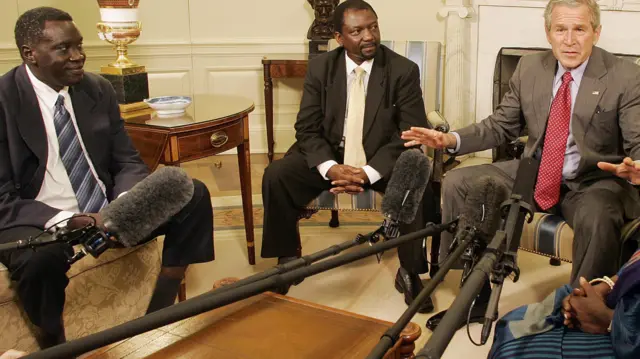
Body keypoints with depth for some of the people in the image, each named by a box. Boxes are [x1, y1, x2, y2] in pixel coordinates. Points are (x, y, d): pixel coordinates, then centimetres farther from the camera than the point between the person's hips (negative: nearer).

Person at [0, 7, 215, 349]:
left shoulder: (99, 89, 4)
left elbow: (127, 162, 7)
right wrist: (63, 221, -30)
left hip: (107, 209, 6)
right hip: (37, 222, -5)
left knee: (193, 195, -10)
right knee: (42, 256, -40)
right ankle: (52, 347, -7)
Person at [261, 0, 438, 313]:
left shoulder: (404, 70, -10)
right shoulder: (320, 67, -3)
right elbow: (307, 127, -4)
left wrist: (369, 172, -27)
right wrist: (331, 168, -24)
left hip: (384, 160, -2)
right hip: (330, 156, 2)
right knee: (275, 176, -20)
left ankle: (409, 272, -9)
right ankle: (287, 261, 1)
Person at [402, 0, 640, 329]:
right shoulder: (529, 68, 2)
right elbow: (501, 126, 9)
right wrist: (451, 139, -7)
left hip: (594, 181, -4)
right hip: (533, 173, 5)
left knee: (598, 218, -39)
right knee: (457, 183, -10)